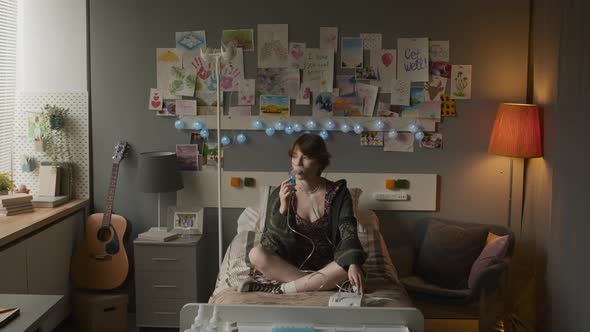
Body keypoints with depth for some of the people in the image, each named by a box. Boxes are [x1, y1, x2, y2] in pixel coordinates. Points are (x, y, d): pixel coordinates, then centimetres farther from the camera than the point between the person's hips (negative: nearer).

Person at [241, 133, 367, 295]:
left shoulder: (337, 193, -4)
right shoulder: (281, 194, -3)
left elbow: (348, 232, -17)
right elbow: (270, 241, -7)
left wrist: (353, 264, -35)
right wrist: (283, 208, -22)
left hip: (325, 266, 0)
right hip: (288, 263, 1)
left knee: (347, 267, -34)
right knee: (256, 254, -27)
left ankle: (279, 288, -23)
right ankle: (327, 282, -23)